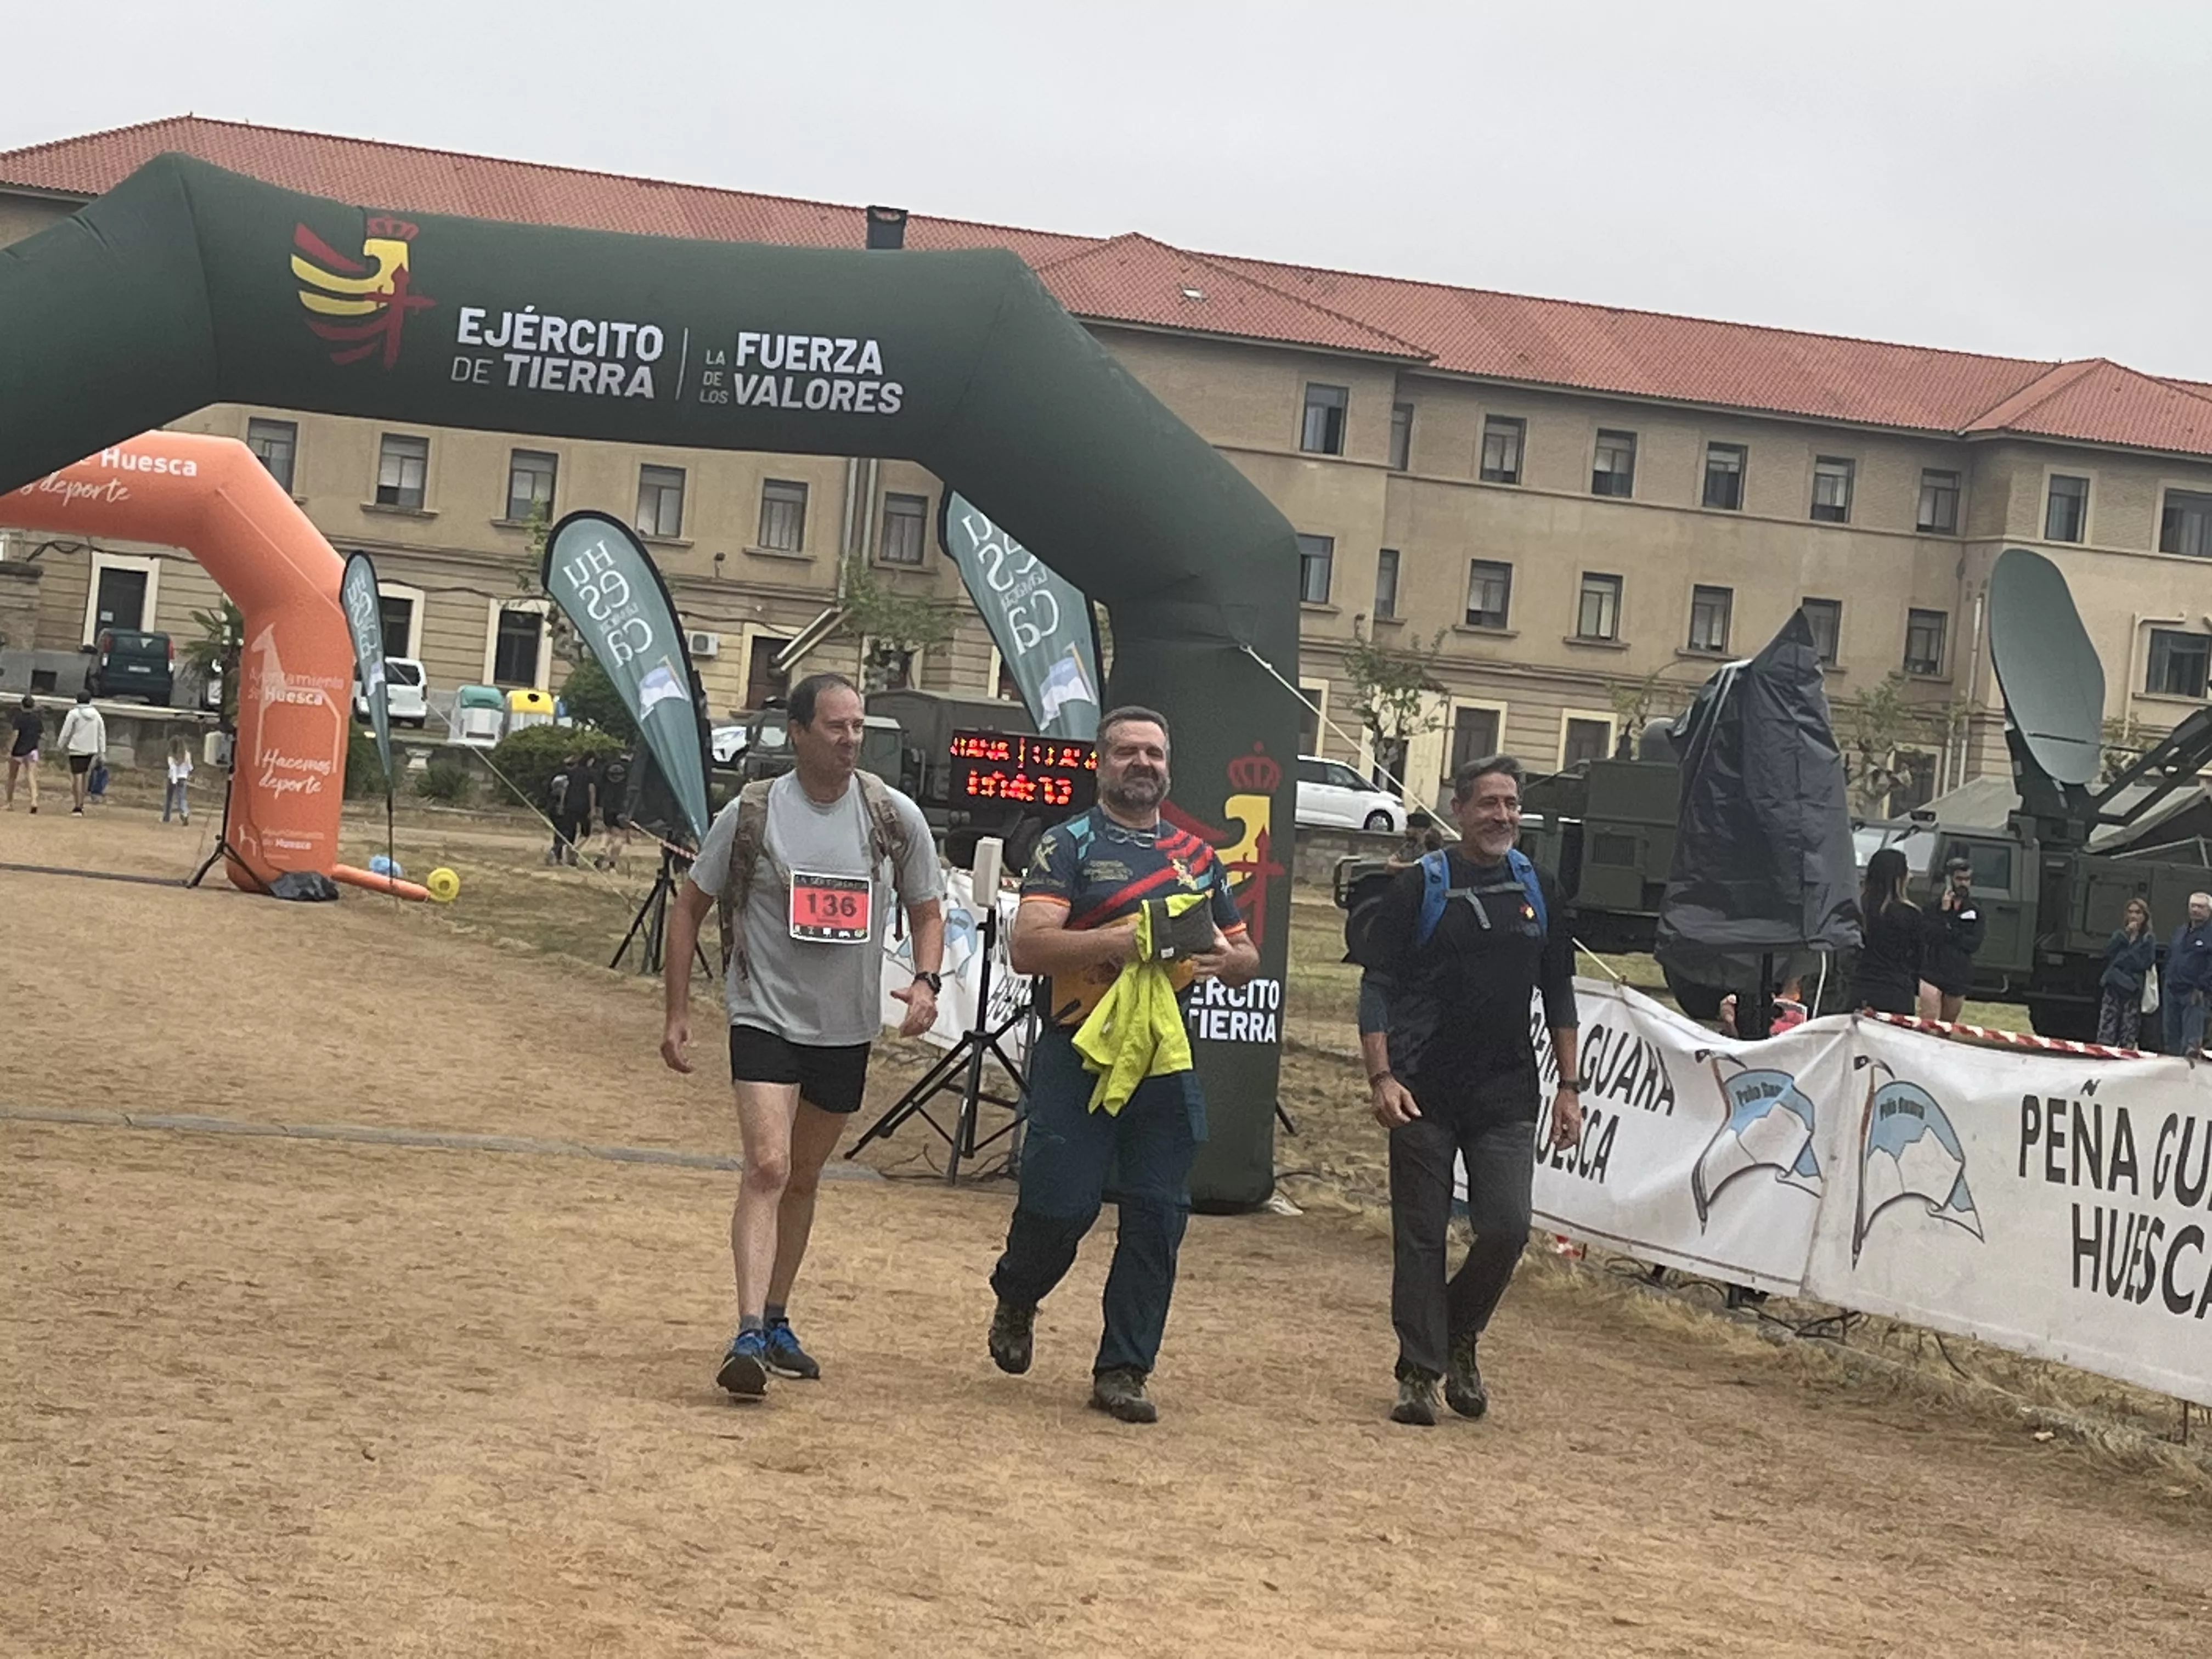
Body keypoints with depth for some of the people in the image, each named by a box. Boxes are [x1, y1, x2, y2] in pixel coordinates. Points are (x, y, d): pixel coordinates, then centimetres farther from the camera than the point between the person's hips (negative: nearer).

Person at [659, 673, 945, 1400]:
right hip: (766, 1017, -4)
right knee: (767, 1167, -19)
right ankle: (747, 1337, -24)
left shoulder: (895, 817, -1)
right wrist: (677, 1013, -1)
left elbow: (926, 912, 9)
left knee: (804, 1178, 16)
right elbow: (689, 908, 2)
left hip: (848, 1027, 4)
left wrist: (926, 982, -11)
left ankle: (776, 1322, 30)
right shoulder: (751, 813, -7)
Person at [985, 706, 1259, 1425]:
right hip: (1078, 1053, -4)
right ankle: (1015, 1299, 27)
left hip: (1167, 1061, 4)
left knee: (1157, 1219, 2)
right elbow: (1027, 945, -14)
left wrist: (1226, 958, -3)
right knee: (1060, 1203, -6)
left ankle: (1123, 1370, 11)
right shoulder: (1068, 845, 0)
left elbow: (1247, 955, 23)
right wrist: (1126, 940, -23)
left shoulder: (1197, 856, 16)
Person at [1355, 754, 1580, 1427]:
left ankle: (1461, 1335, 18)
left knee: (1507, 1228, -8)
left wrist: (1568, 1086, 9)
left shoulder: (1539, 892, 9)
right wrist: (1381, 1077, -14)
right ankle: (1419, 1373, 11)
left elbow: (1559, 994, 14)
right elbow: (1377, 987, -4)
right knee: (1420, 1238, 1)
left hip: (1507, 1094, 3)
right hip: (1424, 1093, -2)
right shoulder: (1418, 889, -3)